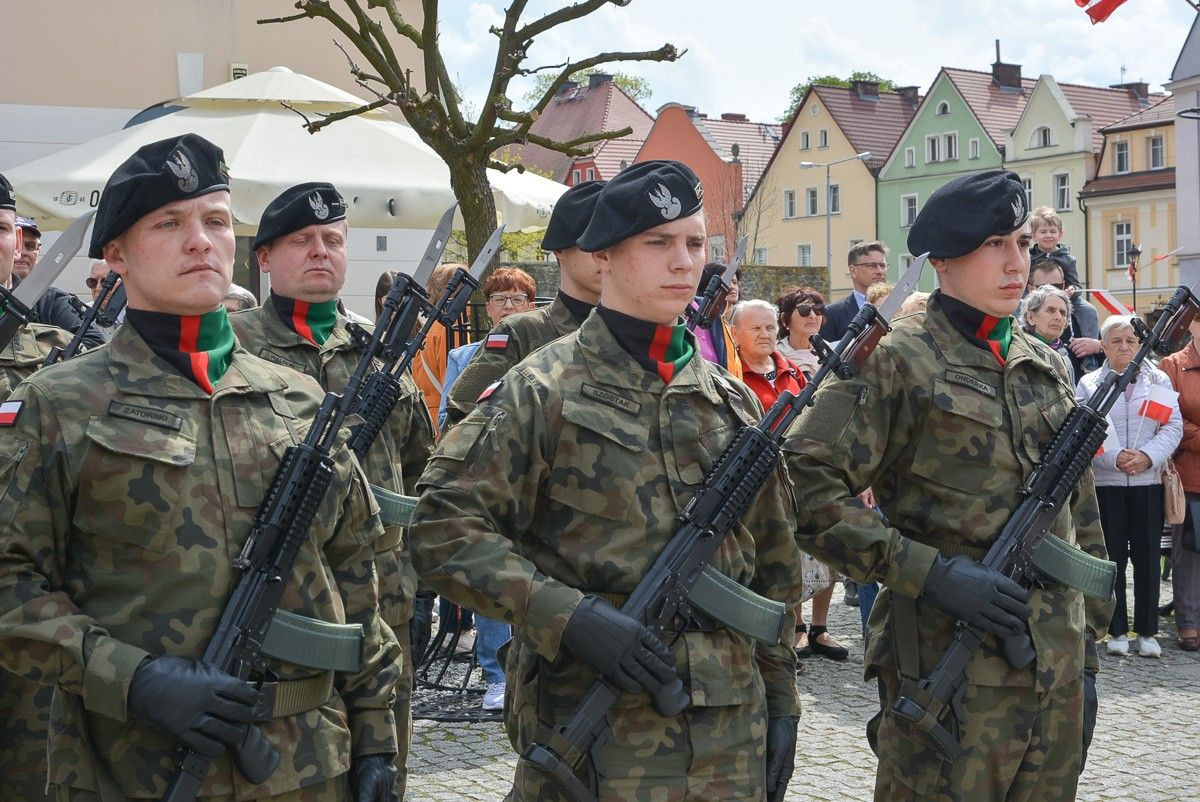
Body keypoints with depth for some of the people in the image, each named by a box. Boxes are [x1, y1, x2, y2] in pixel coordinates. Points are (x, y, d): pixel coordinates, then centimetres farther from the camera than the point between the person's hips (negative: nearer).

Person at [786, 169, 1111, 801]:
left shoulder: (1046, 367, 12)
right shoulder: (898, 361, -9)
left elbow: (1080, 515, 17)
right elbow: (805, 484, -17)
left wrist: (1087, 649, 15)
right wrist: (926, 571, -20)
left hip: (1058, 676, 6)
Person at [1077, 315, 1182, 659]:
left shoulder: (1158, 380, 8)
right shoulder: (1089, 384, 4)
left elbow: (1173, 427, 2)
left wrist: (1148, 456, -13)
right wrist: (1115, 458, -18)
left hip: (1148, 481, 1)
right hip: (1105, 483, -1)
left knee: (1147, 556, 4)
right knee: (1113, 556, 4)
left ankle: (1147, 631, 12)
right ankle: (1117, 631, 11)